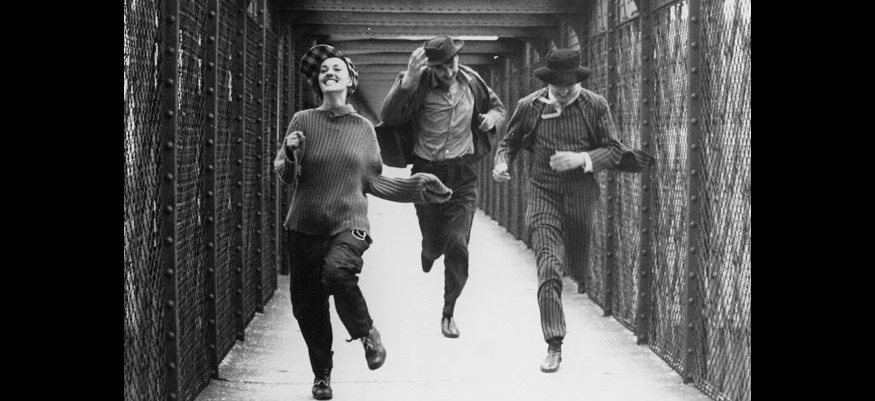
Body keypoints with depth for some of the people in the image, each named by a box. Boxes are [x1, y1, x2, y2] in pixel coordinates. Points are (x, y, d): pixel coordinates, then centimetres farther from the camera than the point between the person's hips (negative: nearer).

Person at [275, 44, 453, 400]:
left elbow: (372, 182, 14)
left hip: (350, 224, -1)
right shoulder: (303, 121, 1)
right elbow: (285, 176, 2)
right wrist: (290, 154, -19)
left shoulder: (363, 128, 5)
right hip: (306, 227, 1)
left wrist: (417, 186, 11)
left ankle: (367, 333, -6)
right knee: (306, 306, 5)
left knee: (336, 271, -32)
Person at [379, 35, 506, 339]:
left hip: (462, 175, 1)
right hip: (427, 173, -1)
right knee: (434, 241, 10)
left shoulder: (471, 81, -1)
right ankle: (429, 251, 51)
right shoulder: (419, 85, -13)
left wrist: (493, 118, -7)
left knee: (458, 244, -8)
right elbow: (388, 117, -26)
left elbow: (497, 107, 18)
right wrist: (408, 80, -37)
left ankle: (449, 314, 4)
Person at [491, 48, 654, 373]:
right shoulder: (529, 106, -2)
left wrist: (581, 158, -20)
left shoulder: (595, 106, -4)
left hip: (581, 196, 1)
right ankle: (554, 345, -10)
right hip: (544, 195, -1)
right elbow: (509, 141, 12)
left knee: (581, 263, 18)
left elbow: (614, 149, -4)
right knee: (549, 269, -14)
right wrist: (501, 162, -9)